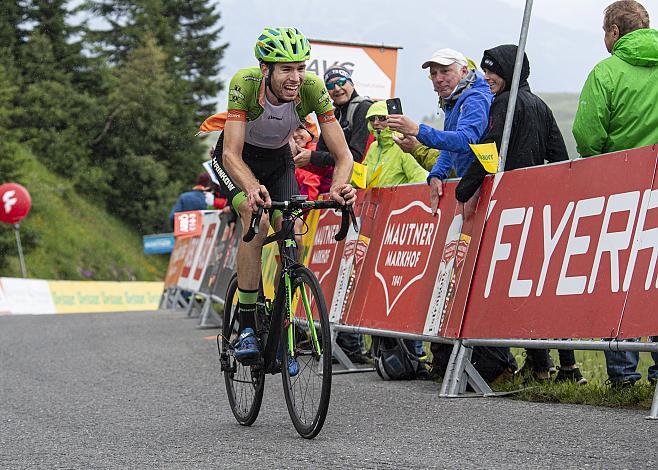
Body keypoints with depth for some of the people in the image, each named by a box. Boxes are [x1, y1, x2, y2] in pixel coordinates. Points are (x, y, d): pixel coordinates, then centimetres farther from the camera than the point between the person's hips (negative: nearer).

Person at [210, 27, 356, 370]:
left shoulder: (313, 88, -28)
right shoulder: (245, 84, -35)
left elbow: (343, 154, -27)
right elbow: (232, 154, -40)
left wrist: (339, 186, -49)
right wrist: (252, 188, -60)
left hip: (278, 160, 3)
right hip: (237, 159, -3)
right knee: (257, 219, -29)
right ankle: (246, 328, -21)